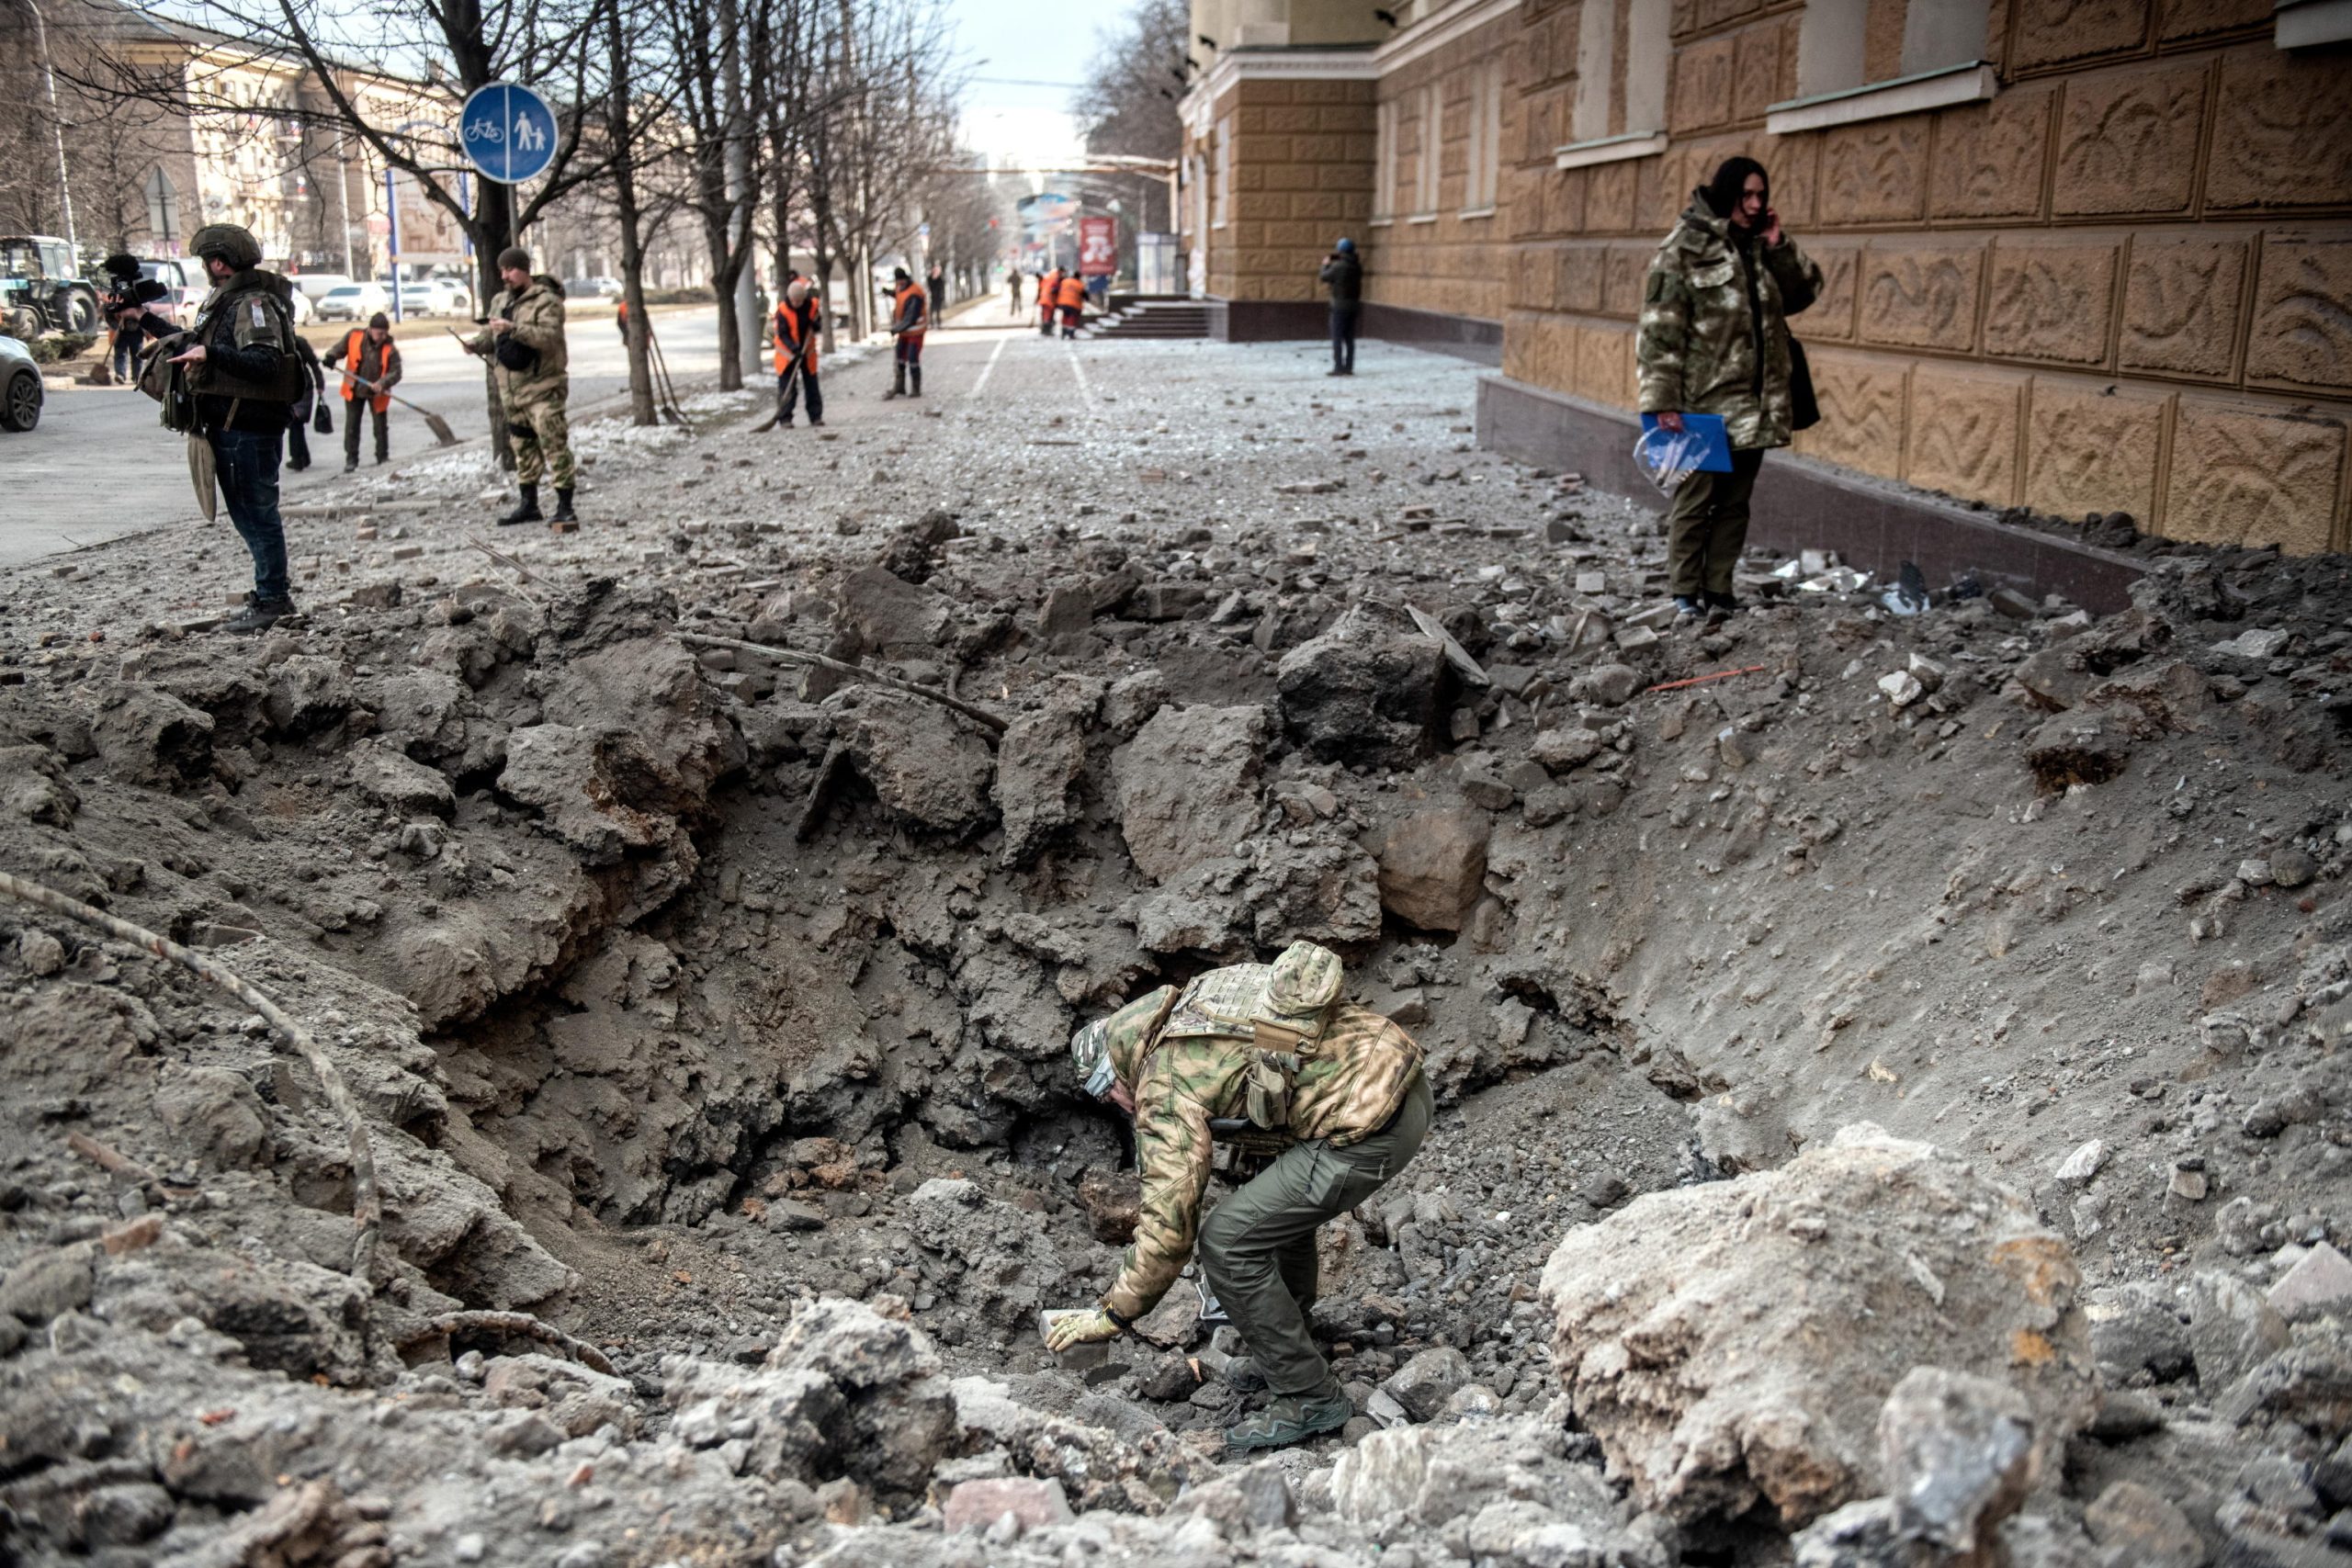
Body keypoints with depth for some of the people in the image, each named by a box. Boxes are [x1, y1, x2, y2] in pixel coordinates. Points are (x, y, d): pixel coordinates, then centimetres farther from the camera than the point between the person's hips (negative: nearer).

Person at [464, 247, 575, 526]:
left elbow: (549, 336, -23)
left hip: (542, 386, -8)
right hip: (512, 388, 8)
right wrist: (475, 343, 1)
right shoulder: (500, 301, 15)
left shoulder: (546, 301, -9)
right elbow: (491, 335, 22)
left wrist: (513, 329, -31)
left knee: (554, 443, -11)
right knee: (523, 447, 14)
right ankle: (529, 504, 23)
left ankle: (565, 506, -9)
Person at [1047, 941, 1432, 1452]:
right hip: (1402, 1078, 10)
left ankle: (1308, 1399, 8)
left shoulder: (1167, 1086, -7)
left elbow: (1170, 1223, -9)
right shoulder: (1195, 999, 18)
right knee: (1282, 1204, 29)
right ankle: (1285, 1352, 41)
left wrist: (1113, 1314, 2)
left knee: (1227, 1244, -2)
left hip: (1370, 1129, -10)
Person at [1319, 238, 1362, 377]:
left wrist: (1326, 265, 14)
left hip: (1340, 304, -7)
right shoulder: (1357, 266, 6)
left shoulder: (1338, 266, -16)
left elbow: (1324, 277, -3)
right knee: (1349, 338, 11)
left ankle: (1338, 367, -6)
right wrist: (1331, 283, 24)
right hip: (1354, 303, 7)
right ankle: (1349, 367, 12)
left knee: (1337, 337, -3)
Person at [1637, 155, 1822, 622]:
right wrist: (1664, 399, -17)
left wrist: (1778, 245, 1)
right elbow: (1660, 328, -11)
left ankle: (1718, 591, 17)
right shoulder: (1684, 249, -6)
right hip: (1705, 403, -6)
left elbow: (1806, 290, 15)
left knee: (1735, 500, 10)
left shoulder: (1760, 248, 13)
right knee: (1696, 498, -1)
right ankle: (1685, 594, 7)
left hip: (1753, 404, 6)